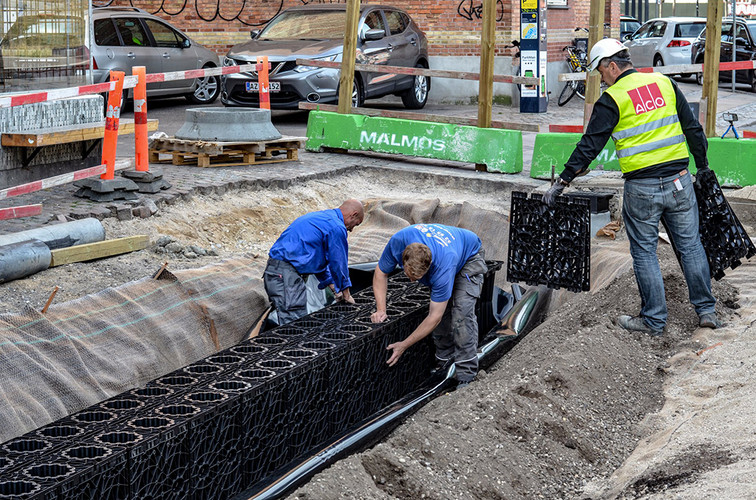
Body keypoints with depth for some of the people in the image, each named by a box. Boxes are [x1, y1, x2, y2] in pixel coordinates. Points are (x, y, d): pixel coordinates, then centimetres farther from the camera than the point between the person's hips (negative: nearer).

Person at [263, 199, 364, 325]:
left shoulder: (319, 217, 24)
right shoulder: (337, 228, -9)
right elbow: (339, 263, -2)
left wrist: (335, 288, 30)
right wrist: (346, 293, 12)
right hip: (286, 275, -11)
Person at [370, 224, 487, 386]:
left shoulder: (443, 267, -45)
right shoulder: (398, 242, -35)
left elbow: (435, 317, -35)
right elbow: (381, 272, -13)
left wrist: (404, 345, -30)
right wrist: (381, 310, -23)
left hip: (469, 256, -6)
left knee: (462, 309, -23)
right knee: (439, 305, -10)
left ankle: (466, 374, -19)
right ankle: (444, 365, 2)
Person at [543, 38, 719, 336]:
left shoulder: (612, 100, -6)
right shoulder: (665, 83, 8)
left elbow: (589, 146, -8)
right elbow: (692, 129, 11)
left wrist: (562, 182, -2)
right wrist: (702, 166, 22)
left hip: (641, 189, -4)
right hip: (679, 180, 4)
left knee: (644, 252, 7)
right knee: (690, 245, 13)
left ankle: (654, 320, 12)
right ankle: (706, 310, 19)